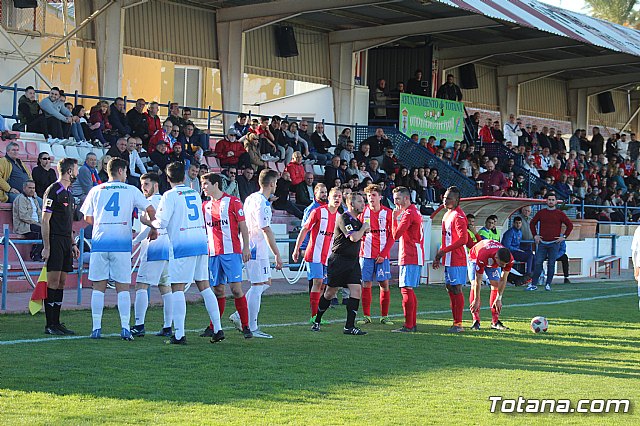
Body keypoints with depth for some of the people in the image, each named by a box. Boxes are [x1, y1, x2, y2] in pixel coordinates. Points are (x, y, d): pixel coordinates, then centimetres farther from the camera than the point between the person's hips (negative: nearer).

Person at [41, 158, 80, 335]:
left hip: (66, 242, 9)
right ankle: (50, 325, -6)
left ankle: (56, 322, 12)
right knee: (53, 283, -8)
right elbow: (45, 220, -12)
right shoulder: (53, 191, -9)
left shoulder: (68, 193, 18)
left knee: (62, 282, 8)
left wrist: (73, 244, 20)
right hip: (55, 242, -9)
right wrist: (46, 247, -16)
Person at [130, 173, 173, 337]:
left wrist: (134, 241, -9)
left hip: (153, 247, -9)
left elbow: (151, 226, -16)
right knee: (165, 287, 9)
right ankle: (167, 327, 8)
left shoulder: (151, 202, -7)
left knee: (141, 285, -8)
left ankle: (139, 325, -15)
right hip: (167, 248, 9)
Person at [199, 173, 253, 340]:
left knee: (236, 288, -9)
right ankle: (213, 327, 12)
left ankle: (245, 327, -5)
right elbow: (203, 228, 23)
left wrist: (246, 248, -6)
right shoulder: (205, 205, 15)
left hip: (232, 252, -5)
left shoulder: (233, 202, 0)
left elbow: (243, 226, 0)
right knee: (218, 290, 6)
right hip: (213, 253, 5)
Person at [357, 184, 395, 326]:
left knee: (384, 284, -2)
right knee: (366, 284, 0)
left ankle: (384, 316, 7)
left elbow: (392, 235, 0)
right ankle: (366, 316, 7)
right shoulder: (363, 212, 4)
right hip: (366, 254, 1)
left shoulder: (387, 213, 0)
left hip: (382, 255, -1)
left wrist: (383, 254, -7)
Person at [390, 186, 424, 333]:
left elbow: (395, 235, -15)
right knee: (410, 290, 14)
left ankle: (408, 326, -13)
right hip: (415, 256, 11)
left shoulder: (408, 213, -13)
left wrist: (394, 218, -9)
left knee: (406, 289, -11)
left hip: (409, 258, -11)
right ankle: (412, 324, 16)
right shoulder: (414, 211, 19)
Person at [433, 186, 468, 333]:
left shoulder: (458, 216, -14)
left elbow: (463, 239, -21)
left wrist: (444, 251, -19)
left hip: (456, 259, -10)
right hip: (448, 259, 10)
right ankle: (456, 322, 17)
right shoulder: (447, 215, 16)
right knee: (450, 287, 11)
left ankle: (458, 324, -4)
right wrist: (439, 255, 19)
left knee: (456, 288, -7)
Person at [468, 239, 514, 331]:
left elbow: (503, 279, -20)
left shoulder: (509, 259, -34)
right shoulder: (481, 257, -46)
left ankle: (495, 322, -6)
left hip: (494, 263, 3)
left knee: (496, 285, -9)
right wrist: (476, 300, -28)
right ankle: (476, 321, -17)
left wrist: (499, 299, -17)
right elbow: (478, 280, -35)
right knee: (474, 285, -19)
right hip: (474, 257, -3)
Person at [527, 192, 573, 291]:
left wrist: (564, 236, 0)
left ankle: (548, 284, 7)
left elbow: (570, 225, 6)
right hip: (542, 242, 2)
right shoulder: (541, 213, 9)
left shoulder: (560, 214, 3)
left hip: (554, 243, -1)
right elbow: (532, 223, 19)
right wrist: (535, 235, 10)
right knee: (538, 263, -2)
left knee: (551, 264, 0)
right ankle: (533, 284, 0)